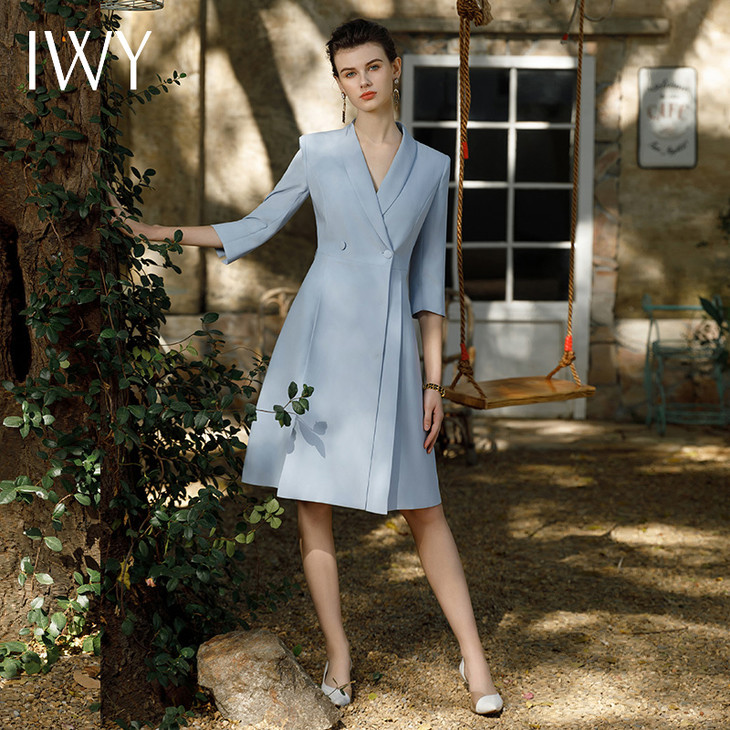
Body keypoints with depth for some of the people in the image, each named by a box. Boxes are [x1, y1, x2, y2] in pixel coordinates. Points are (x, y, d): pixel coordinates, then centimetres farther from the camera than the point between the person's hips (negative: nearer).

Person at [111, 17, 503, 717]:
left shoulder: (431, 166, 9)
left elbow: (428, 278, 10)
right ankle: (338, 653, 15)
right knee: (312, 504, 2)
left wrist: (434, 379, 7)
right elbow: (256, 226, 14)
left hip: (391, 347, 0)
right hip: (321, 337, 0)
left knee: (423, 507, 1)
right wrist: (153, 231, 8)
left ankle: (473, 657, 10)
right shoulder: (318, 151, 5)